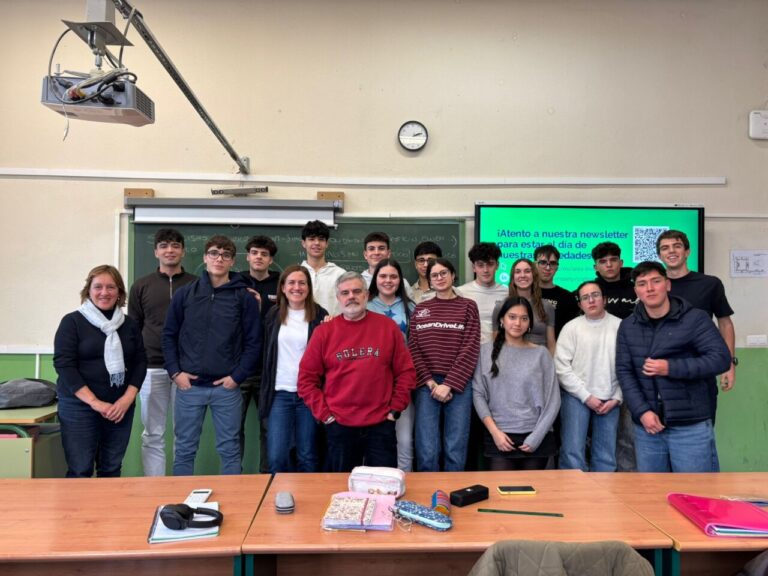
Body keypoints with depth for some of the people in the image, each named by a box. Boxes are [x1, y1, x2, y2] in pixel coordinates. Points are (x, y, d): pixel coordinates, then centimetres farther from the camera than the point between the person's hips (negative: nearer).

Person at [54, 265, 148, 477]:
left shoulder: (130, 324, 10)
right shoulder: (72, 321, -1)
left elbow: (140, 363, 9)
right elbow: (64, 365, -8)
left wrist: (127, 399, -6)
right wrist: (94, 402, -15)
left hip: (120, 408, 3)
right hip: (79, 407, -3)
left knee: (111, 471, 8)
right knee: (80, 472, -4)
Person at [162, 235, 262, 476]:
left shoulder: (244, 298, -1)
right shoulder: (184, 294, 4)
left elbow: (253, 342, -1)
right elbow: (169, 335, 7)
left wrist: (237, 376, -8)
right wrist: (175, 372, -2)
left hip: (227, 386, -1)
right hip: (189, 385, 1)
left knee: (230, 449, 9)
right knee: (184, 449, 11)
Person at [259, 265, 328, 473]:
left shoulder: (320, 315, 0)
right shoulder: (273, 315, 8)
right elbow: (266, 354, 15)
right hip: (280, 393, 2)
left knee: (308, 457, 8)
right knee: (276, 458, -1)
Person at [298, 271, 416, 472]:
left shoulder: (387, 326, 1)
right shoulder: (324, 331, 0)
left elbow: (406, 372, 3)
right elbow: (306, 378, 2)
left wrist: (395, 410, -2)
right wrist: (324, 414, -4)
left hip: (381, 425, 0)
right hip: (339, 427, 1)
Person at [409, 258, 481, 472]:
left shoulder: (468, 306, 7)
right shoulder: (420, 309, 13)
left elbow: (470, 350, -1)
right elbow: (413, 349, 5)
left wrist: (448, 385, -9)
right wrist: (430, 382, -8)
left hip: (458, 385, -1)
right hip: (426, 385, 1)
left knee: (455, 450, -2)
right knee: (427, 450, -4)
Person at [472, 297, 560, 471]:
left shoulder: (541, 353, 3)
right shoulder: (486, 351, 2)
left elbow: (552, 400, 1)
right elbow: (478, 393, 0)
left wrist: (536, 438, -5)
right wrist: (494, 431, -9)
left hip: (536, 438, 1)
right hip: (499, 436, -1)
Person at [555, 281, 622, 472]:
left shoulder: (620, 327, 3)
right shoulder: (571, 328, -1)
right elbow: (562, 367, -5)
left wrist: (616, 398, -4)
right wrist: (586, 396, -8)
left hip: (609, 400, 2)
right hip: (577, 397, -2)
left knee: (606, 457, 9)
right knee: (573, 452, -4)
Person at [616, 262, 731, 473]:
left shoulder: (695, 318, -4)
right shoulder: (627, 326, 6)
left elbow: (721, 359, -10)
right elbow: (624, 371, 1)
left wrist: (671, 368, -17)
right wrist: (642, 411, -11)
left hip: (691, 426, -3)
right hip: (646, 426, 3)